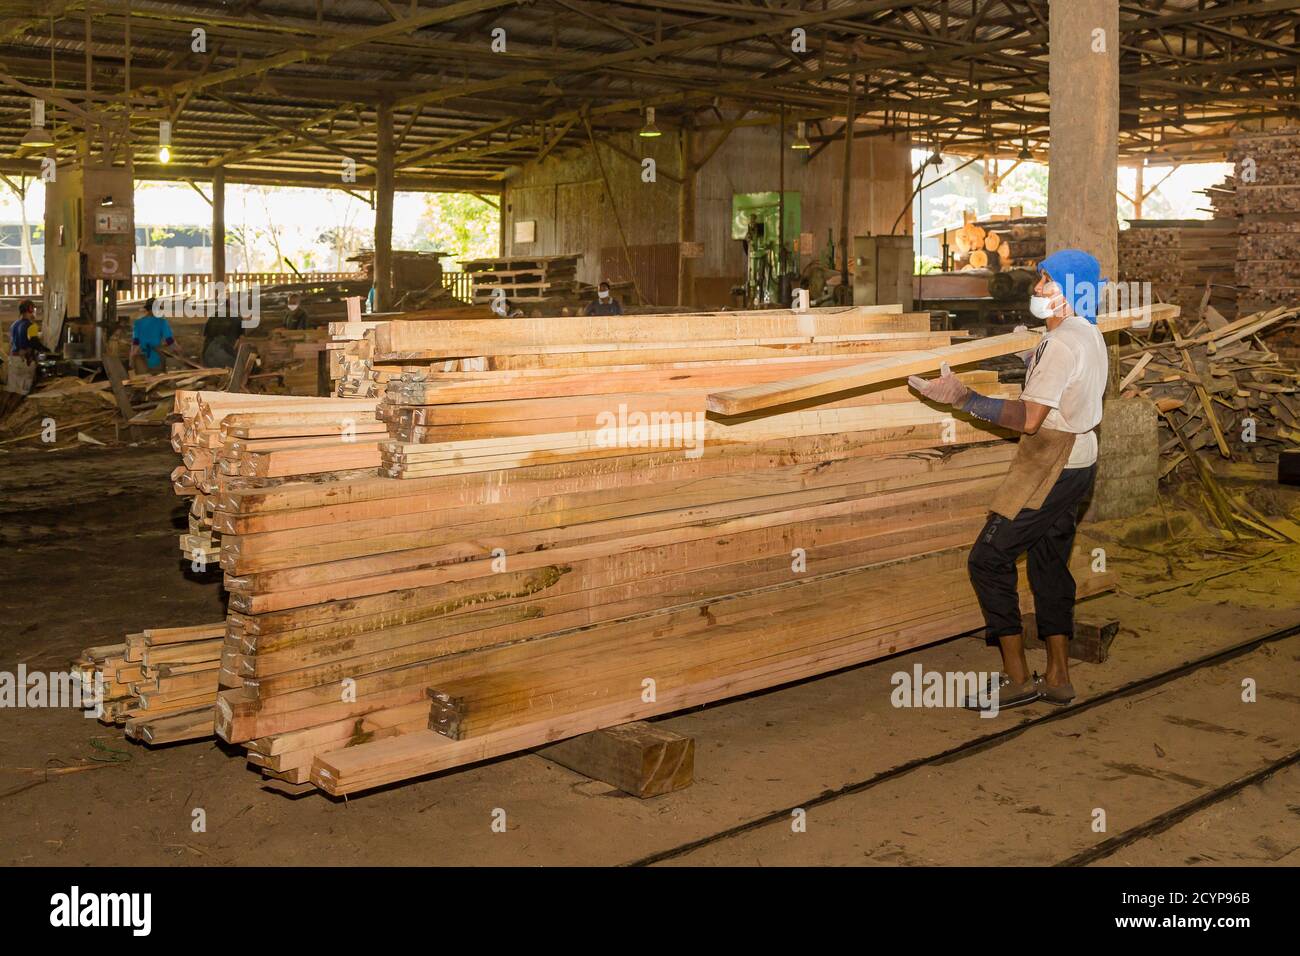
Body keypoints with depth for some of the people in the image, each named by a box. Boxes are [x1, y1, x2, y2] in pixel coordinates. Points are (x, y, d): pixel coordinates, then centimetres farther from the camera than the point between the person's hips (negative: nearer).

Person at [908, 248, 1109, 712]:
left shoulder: (1061, 344, -21)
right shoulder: (1088, 335, 12)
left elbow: (1028, 419, -25)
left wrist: (963, 398, -23)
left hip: (1049, 467, -10)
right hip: (1077, 462, 10)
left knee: (988, 559, -5)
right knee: (1050, 564, 14)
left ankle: (1016, 678, -2)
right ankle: (1058, 677, 19)